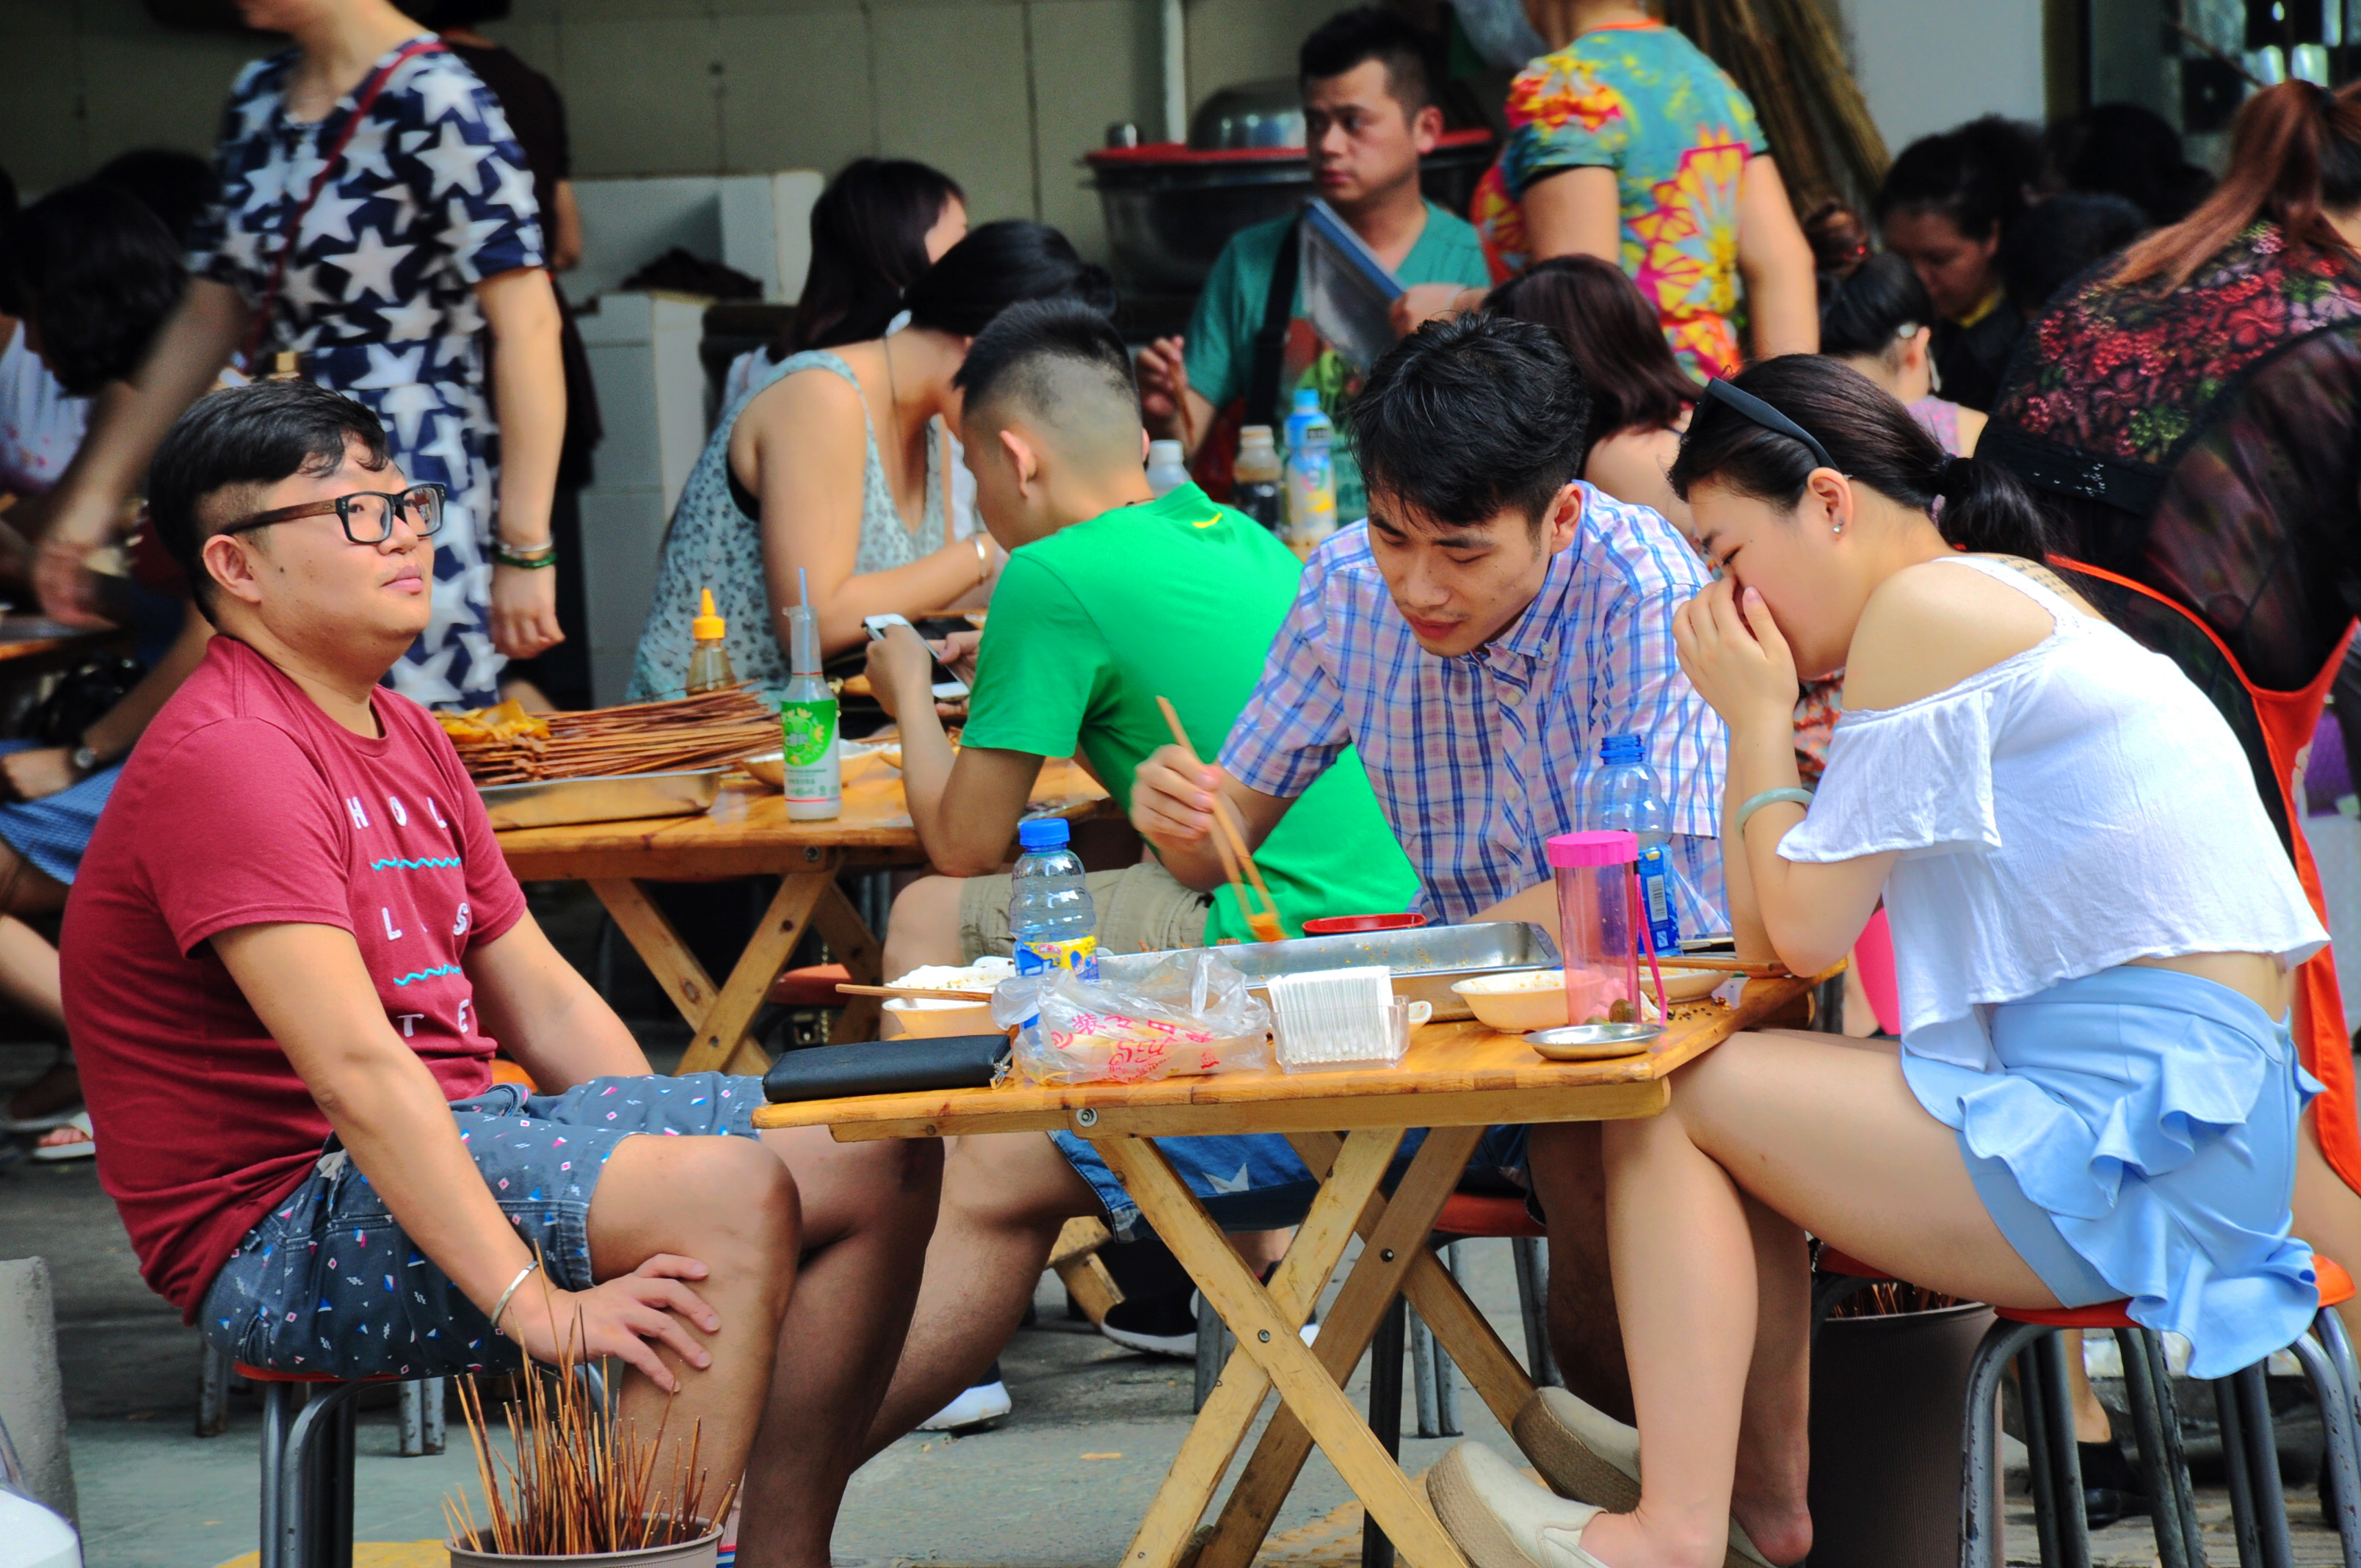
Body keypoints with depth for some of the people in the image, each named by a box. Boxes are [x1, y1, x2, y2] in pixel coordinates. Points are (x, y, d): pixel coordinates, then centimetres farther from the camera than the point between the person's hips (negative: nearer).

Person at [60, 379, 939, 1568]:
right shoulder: (228, 756, -16)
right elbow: (354, 1067, -25)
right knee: (735, 1194, -28)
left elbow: (540, 997, 19)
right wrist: (535, 1306, -31)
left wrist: (671, 1155, 5)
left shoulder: (403, 735, 17)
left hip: (455, 1140, 10)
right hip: (291, 1235, -10)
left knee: (876, 1158, 0)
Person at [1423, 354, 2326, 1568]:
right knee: (1742, 1095, 21)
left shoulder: (1925, 609, -12)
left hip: (2128, 1148, -10)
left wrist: (1758, 717, 1)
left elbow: (1803, 933, -10)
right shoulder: (2018, 596, 19)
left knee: (1670, 1104, -3)